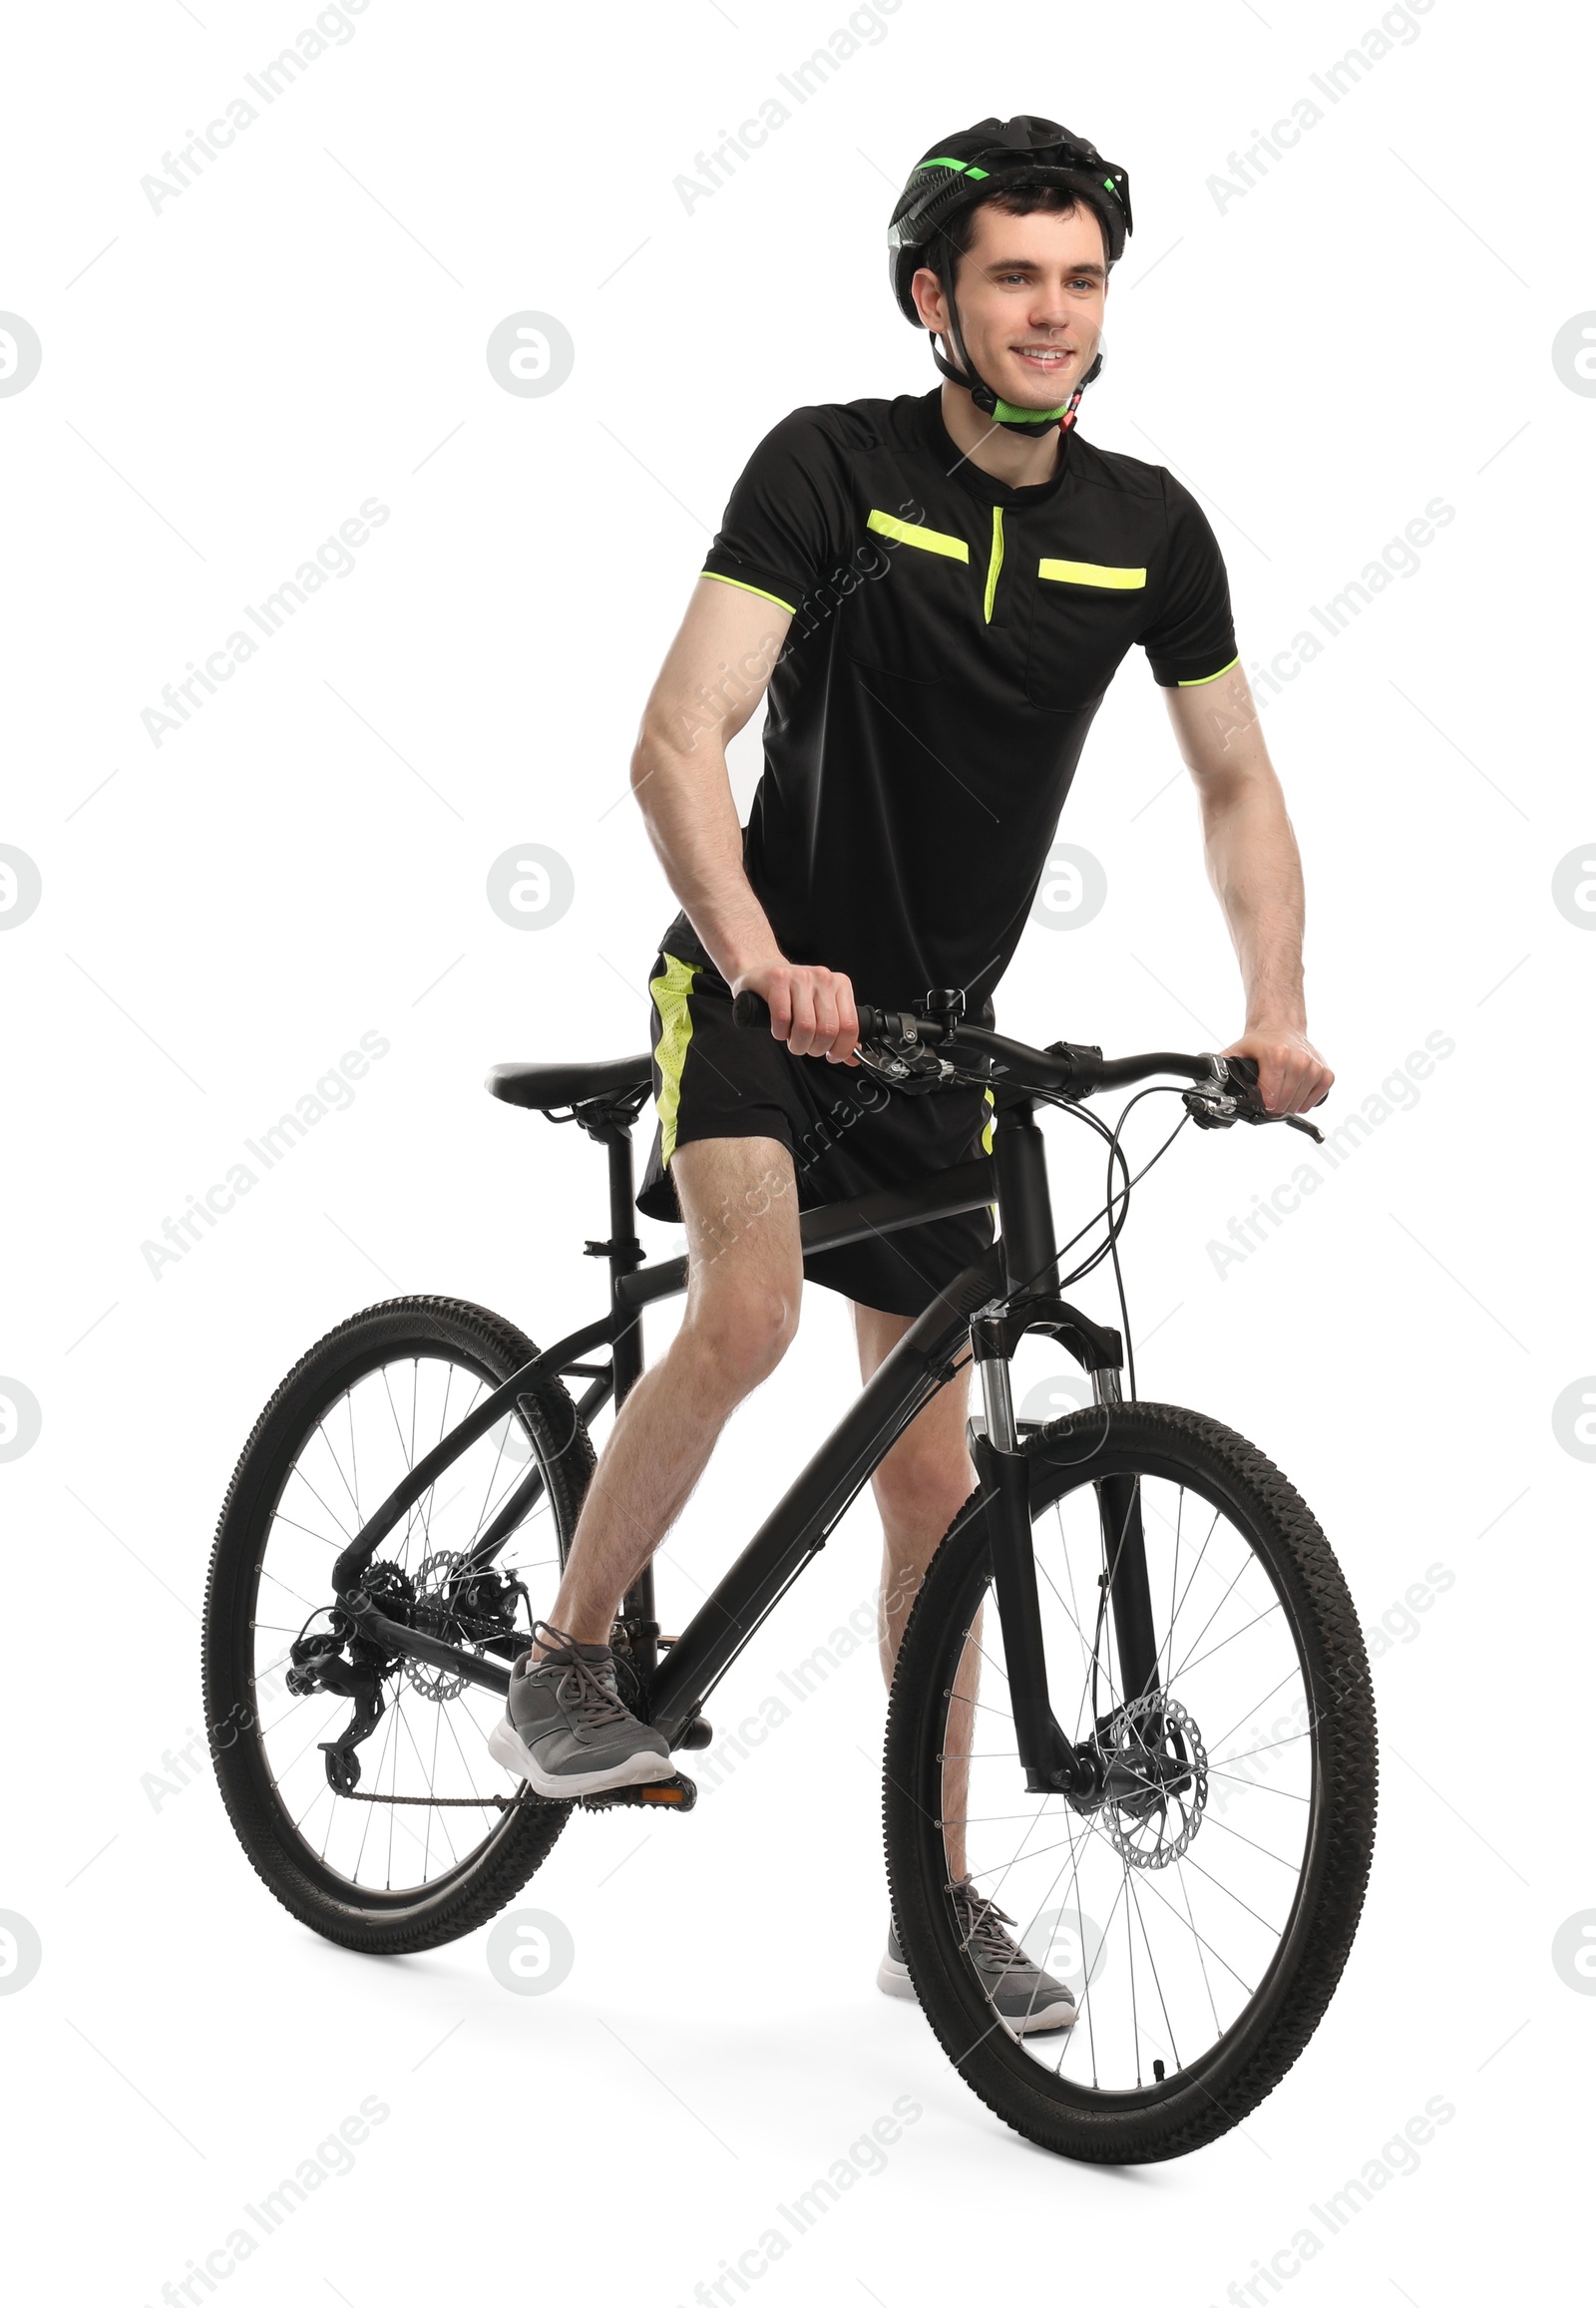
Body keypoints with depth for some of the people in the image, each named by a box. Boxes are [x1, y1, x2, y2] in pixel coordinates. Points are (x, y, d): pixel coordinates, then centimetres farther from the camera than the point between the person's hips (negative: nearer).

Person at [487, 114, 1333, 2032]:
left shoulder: (1149, 527, -3)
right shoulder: (830, 467, -16)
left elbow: (1238, 790, 5)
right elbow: (677, 743, -25)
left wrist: (1275, 1011, -10)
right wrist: (761, 962, -41)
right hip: (757, 987, -4)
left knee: (934, 1477, 6)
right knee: (750, 1311, -32)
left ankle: (939, 1899, 17)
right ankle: (565, 1669, -8)